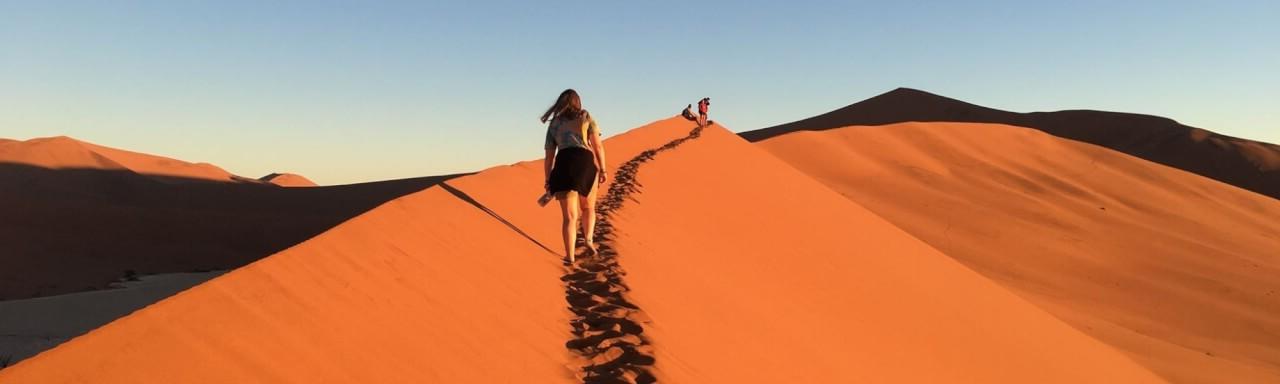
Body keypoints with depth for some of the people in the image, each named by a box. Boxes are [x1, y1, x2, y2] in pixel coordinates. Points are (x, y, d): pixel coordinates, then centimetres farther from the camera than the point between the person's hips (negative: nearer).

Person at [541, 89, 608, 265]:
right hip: (586, 162, -1)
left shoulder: (553, 124, 20)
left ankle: (570, 257, -6)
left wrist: (548, 181, 19)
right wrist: (602, 169, 6)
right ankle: (588, 239, 0)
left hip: (564, 165, 1)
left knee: (569, 216, 3)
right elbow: (598, 146, 4)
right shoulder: (586, 117, 15)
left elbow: (549, 157, 15)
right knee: (588, 208, 21)